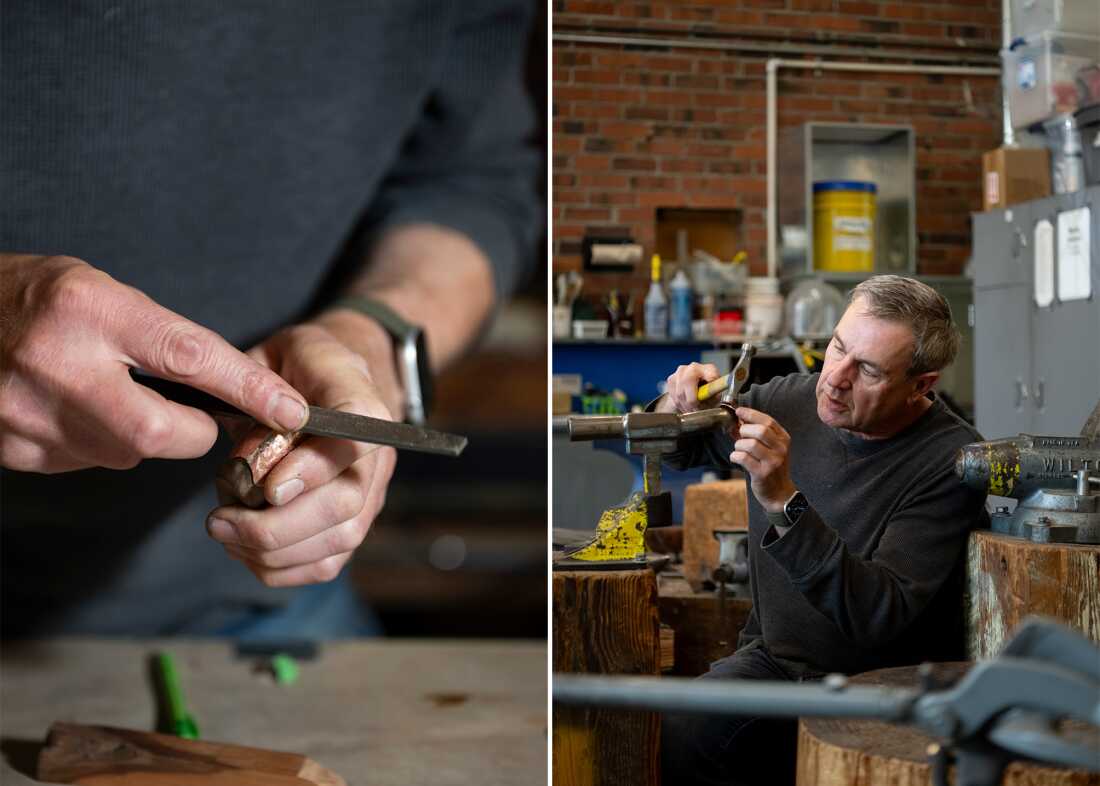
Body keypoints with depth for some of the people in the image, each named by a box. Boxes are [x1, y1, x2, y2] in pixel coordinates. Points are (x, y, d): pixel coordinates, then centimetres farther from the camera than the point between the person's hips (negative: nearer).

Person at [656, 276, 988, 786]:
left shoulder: (950, 461, -17)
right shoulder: (791, 400, 0)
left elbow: (882, 616, -26)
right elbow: (679, 448, 19)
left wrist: (785, 503, -33)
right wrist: (678, 407, -6)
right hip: (771, 658, 5)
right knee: (667, 740, -22)